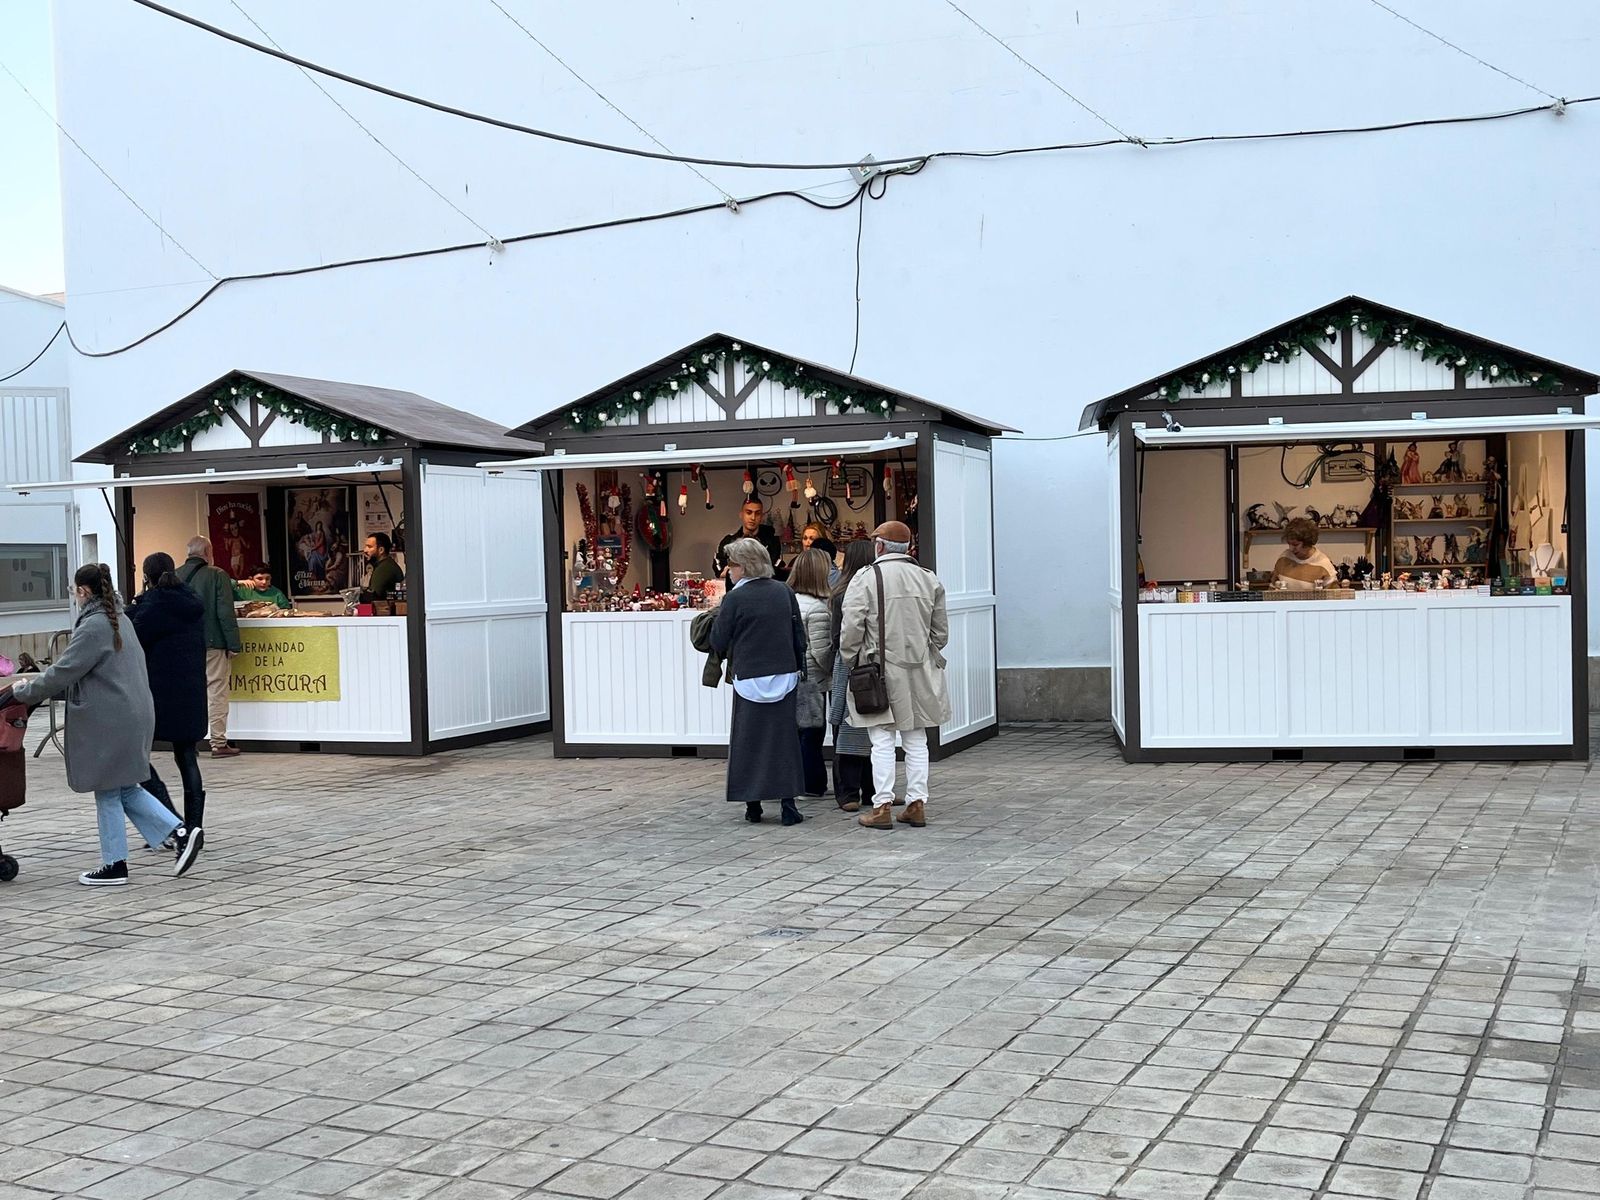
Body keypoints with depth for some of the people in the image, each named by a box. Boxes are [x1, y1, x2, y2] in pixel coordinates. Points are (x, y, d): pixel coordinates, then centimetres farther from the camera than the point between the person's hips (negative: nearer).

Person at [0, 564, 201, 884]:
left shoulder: (93, 627, -16)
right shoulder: (119, 619, 14)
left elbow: (63, 673, -16)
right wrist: (44, 689, 15)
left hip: (109, 722, -9)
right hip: (132, 716, 9)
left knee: (108, 792, 3)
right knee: (125, 788, 15)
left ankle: (114, 865, 12)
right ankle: (180, 833, 5)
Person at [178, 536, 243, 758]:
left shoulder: (176, 576, 5)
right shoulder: (217, 575, -9)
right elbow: (226, 613, -13)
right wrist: (233, 644, -9)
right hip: (213, 644, -5)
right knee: (216, 692, -1)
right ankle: (219, 743, -1)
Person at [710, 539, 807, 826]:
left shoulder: (735, 598, -10)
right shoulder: (784, 592, 3)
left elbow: (719, 643, -6)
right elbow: (800, 637, 8)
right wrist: (797, 669, 18)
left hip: (749, 680, -3)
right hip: (784, 677, 3)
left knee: (748, 742, 7)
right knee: (784, 739, 7)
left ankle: (753, 805, 9)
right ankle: (789, 806, 4)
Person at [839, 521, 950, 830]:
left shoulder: (866, 578, -9)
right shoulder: (929, 579, 6)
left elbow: (850, 629, -12)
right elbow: (941, 630, 11)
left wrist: (851, 660, 3)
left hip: (880, 670, -4)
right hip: (919, 672, 4)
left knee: (882, 740, 0)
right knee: (916, 740, 10)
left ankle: (882, 806, 0)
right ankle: (917, 804, 12)